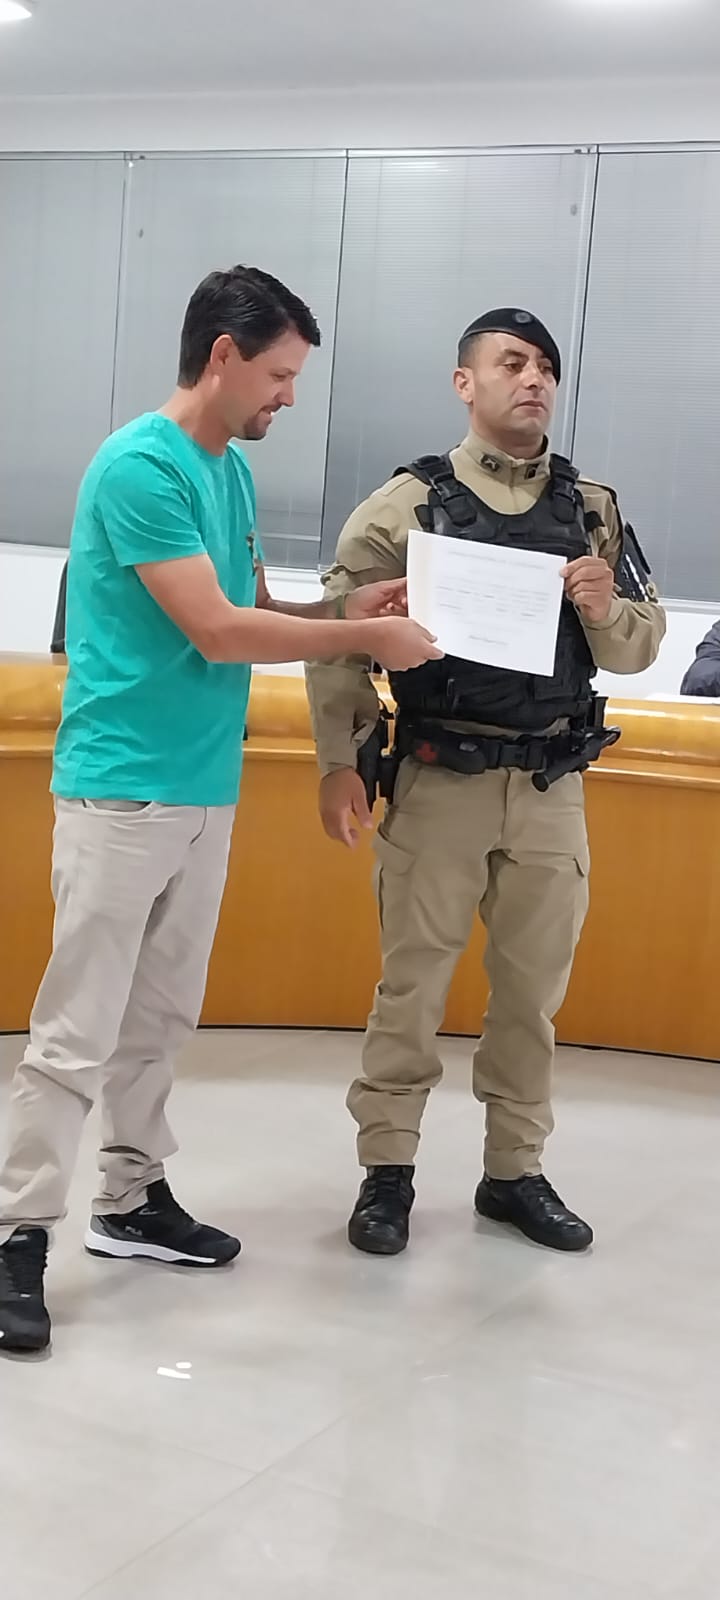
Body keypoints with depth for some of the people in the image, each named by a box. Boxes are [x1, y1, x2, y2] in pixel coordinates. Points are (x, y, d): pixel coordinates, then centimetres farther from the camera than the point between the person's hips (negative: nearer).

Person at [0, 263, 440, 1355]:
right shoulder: (140, 465, -15)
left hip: (206, 786, 8)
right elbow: (215, 629, -18)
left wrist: (347, 609, 3)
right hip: (122, 789, -8)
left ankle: (132, 1200, 27)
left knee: (159, 1017, 15)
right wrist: (367, 639, -11)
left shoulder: (234, 470, 12)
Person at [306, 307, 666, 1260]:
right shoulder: (408, 502, -2)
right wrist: (339, 761, -11)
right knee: (413, 982, 4)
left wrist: (605, 612, -12)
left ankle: (515, 1171, 25)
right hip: (439, 782, -3)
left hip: (551, 791, 3)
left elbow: (641, 648, 10)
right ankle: (387, 1171, 17)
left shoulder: (594, 511, 7)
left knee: (533, 988, 11)